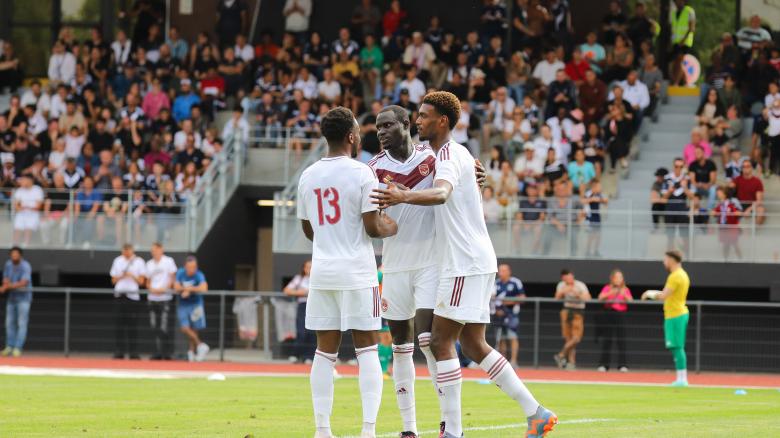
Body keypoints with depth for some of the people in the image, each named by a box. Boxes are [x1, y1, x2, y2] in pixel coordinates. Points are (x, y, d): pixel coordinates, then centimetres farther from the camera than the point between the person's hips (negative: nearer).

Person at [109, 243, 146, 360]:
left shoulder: (139, 262, 4)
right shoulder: (117, 261, 13)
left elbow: (141, 281, 1)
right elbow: (113, 280, 13)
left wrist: (132, 276, -15)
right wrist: (121, 277, -6)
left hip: (133, 295, -3)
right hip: (119, 295, 3)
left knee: (133, 325, -5)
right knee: (119, 324, -1)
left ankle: (133, 353, -4)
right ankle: (119, 352, 1)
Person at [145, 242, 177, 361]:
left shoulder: (168, 261, 2)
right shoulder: (149, 264, 16)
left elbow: (172, 278, 0)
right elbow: (148, 281, 18)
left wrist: (164, 289, -13)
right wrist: (151, 289, -3)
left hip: (165, 298, -5)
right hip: (152, 298, 5)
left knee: (165, 328, -10)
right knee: (155, 327, 3)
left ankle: (167, 353, -7)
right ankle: (158, 352, 7)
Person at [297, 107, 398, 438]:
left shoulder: (308, 176, 8)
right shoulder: (361, 174, -9)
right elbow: (373, 227, -12)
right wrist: (391, 227, 9)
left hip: (321, 273, 5)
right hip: (357, 273, -5)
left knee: (325, 352, 6)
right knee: (367, 349, 0)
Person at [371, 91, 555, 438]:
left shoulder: (448, 156, -14)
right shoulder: (458, 154, 17)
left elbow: (441, 194, -37)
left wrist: (404, 197, -55)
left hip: (465, 264, -10)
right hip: (477, 261, 10)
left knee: (441, 342, -8)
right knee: (474, 345, 13)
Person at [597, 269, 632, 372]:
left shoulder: (625, 290, 10)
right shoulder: (607, 288, 9)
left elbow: (631, 301, -2)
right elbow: (600, 298, -5)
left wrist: (624, 295, -19)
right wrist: (610, 293, -20)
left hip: (621, 315, 0)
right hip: (608, 315, 0)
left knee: (621, 340, -6)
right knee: (607, 340, 1)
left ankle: (623, 365, -6)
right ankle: (603, 364, 5)